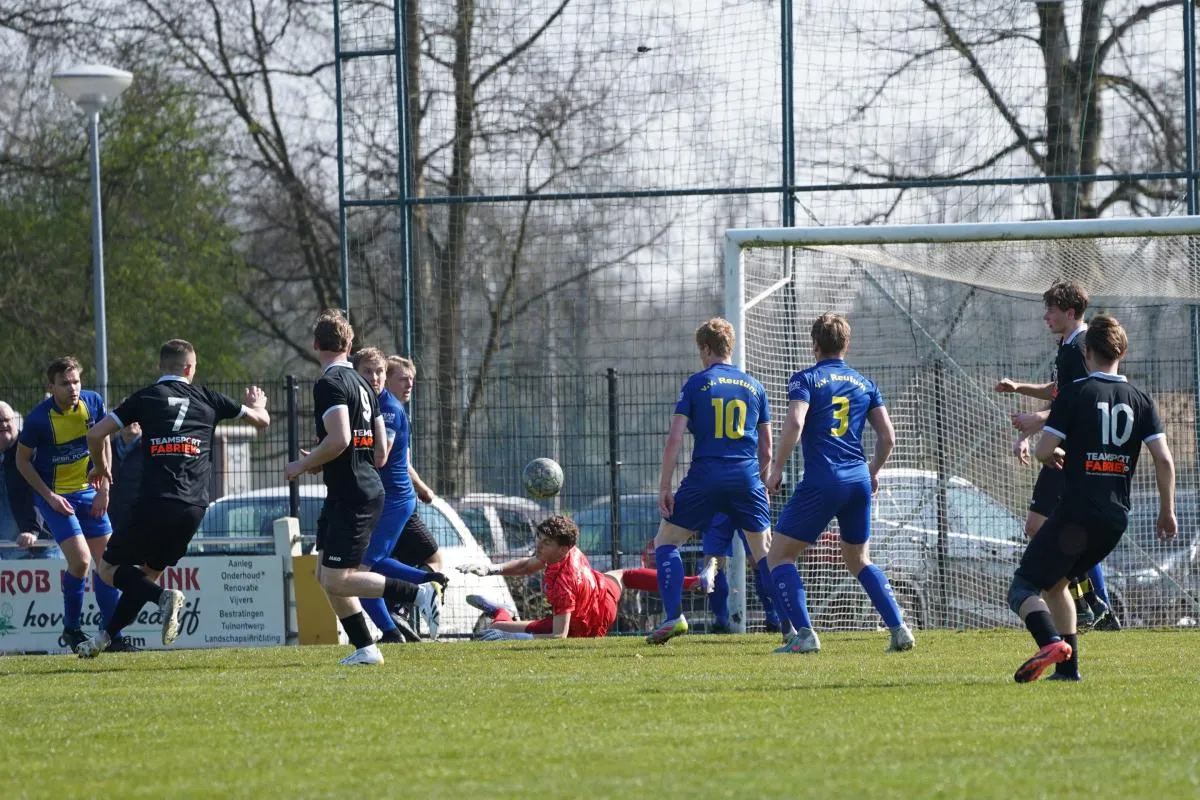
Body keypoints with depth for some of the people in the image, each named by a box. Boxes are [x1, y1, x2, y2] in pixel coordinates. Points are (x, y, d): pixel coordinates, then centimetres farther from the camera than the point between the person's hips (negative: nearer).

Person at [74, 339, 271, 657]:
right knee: (150, 571, 22)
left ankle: (163, 597, -16)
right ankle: (105, 637, 17)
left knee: (109, 568, 9)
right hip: (193, 508, 4)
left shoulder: (145, 398, 7)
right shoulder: (207, 399, 14)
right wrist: (257, 405, 50)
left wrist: (101, 468, 24)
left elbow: (96, 434, 3)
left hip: (153, 504, -4)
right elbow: (261, 420, 25)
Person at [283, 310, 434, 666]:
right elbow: (380, 453, 17)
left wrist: (304, 465, -10)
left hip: (353, 498, -9)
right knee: (325, 575, 12)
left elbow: (339, 439, -25)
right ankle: (365, 648, 10)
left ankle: (418, 593, -13)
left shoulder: (329, 384, -12)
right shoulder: (361, 384, 16)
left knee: (336, 580, -10)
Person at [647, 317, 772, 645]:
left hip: (705, 478, -3)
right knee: (765, 551, 12)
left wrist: (664, 487, -2)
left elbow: (674, 440, -4)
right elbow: (766, 450, 14)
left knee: (665, 541, 11)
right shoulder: (754, 387, 12)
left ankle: (674, 616, -5)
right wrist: (763, 487, 26)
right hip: (747, 479, 3)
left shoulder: (696, 384, 2)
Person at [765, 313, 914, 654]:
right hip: (859, 481, 6)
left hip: (821, 482, -6)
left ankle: (804, 634, -10)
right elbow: (888, 437, 11)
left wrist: (777, 469, -7)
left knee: (779, 555, 5)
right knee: (859, 560, 22)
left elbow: (794, 424, -16)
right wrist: (873, 471, 28)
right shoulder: (865, 385, 14)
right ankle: (899, 629, 8)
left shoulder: (806, 379, 0)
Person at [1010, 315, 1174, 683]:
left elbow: (1043, 451, -11)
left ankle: (1051, 642, -30)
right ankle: (1068, 668, 17)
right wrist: (1167, 512, 10)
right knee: (1054, 582, 24)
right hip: (1117, 519, 6)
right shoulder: (1141, 401, 7)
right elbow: (1164, 460, 1)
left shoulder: (1074, 394, -6)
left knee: (1023, 587, -2)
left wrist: (1053, 456, 13)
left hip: (1076, 511, -6)